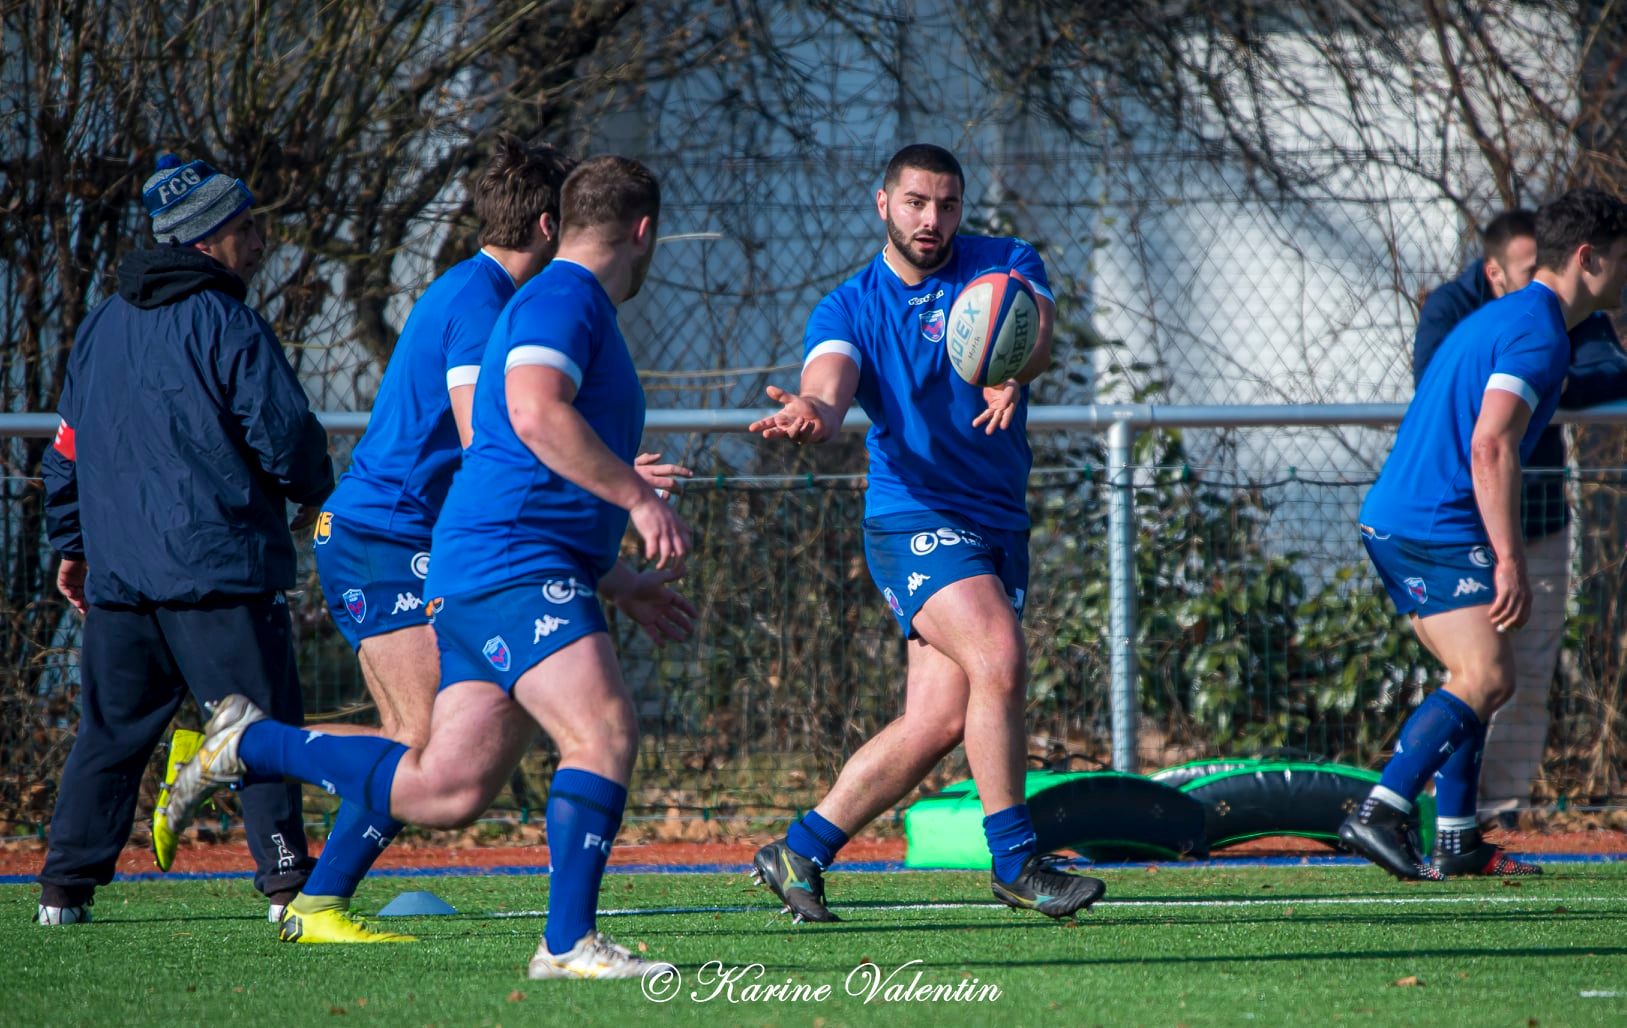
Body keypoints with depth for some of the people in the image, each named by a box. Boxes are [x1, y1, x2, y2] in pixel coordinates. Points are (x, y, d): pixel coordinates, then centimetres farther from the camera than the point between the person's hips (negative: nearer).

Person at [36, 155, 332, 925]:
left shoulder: (102, 326, 15)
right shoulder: (227, 326, -8)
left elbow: (66, 447, 20)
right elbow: (283, 432, -10)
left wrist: (72, 545, 28)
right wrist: (314, 494, 10)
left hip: (117, 571, 6)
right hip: (220, 569, -6)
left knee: (110, 730, 13)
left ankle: (65, 886, 12)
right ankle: (287, 882, -9)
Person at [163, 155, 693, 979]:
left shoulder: (574, 307, 27)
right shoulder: (563, 298, -5)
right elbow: (536, 414, -24)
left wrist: (618, 585, 32)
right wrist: (638, 497, -21)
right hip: (511, 570, -10)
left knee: (443, 788, 5)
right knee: (606, 733, -20)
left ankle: (250, 743, 18)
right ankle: (568, 943, -22)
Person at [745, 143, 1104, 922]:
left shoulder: (1006, 267, 3)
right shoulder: (848, 310, -1)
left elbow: (1036, 327, -19)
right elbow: (830, 381, -20)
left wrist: (1014, 371, -43)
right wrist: (811, 413, -46)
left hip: (999, 523, 4)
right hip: (914, 516, -4)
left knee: (938, 722, 0)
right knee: (998, 661, -25)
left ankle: (800, 853, 13)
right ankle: (1014, 861, -16)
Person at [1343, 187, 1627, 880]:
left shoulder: (1502, 318, 21)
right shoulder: (1539, 333, -12)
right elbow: (1491, 446, -22)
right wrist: (1510, 560, -23)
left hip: (1392, 519, 10)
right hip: (1437, 530, -10)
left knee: (1477, 678, 13)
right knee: (1485, 679, -16)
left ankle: (1456, 844, 11)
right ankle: (1378, 815, -24)